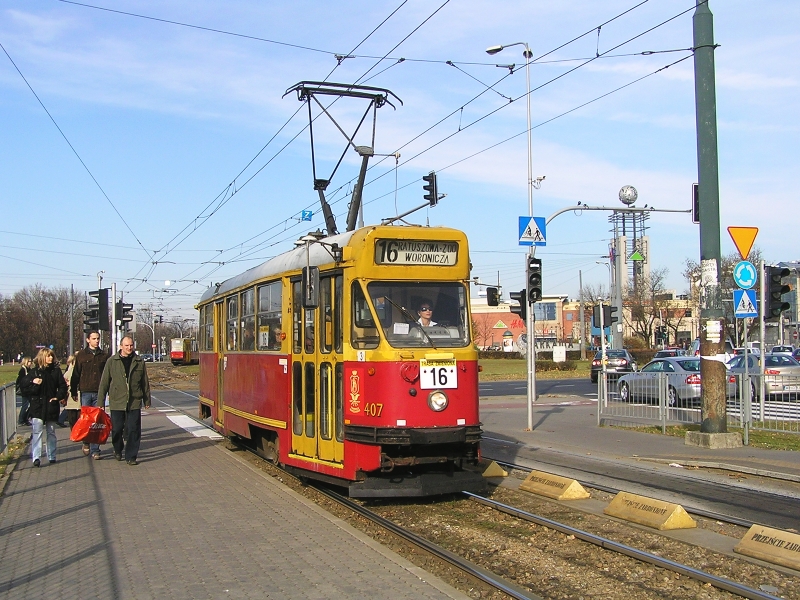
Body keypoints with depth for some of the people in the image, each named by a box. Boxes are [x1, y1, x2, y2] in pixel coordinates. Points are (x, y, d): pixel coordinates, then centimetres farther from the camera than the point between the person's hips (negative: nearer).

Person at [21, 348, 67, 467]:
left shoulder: (56, 371, 5)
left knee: (51, 432, 11)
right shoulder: (34, 372, 0)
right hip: (37, 407, -2)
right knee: (37, 432, -11)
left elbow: (63, 386, 8)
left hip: (51, 407, 2)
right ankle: (36, 457, -13)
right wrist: (34, 385, -17)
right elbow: (24, 387, -2)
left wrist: (58, 397, -5)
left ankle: (52, 456, 20)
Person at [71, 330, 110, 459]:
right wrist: (73, 392, 2)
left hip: (99, 393, 1)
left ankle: (95, 450, 4)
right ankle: (86, 443, 23)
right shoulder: (81, 355, 6)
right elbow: (75, 375, 6)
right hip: (86, 392, -1)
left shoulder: (104, 356, 9)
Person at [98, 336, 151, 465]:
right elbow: (104, 381, 5)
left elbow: (145, 382, 12)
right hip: (117, 402, 0)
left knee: (134, 430, -1)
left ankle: (131, 456, 8)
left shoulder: (139, 362, 6)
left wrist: (147, 400, 13)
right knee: (117, 429, 7)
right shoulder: (112, 361, 2)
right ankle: (118, 450, 33)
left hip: (135, 402, 1)